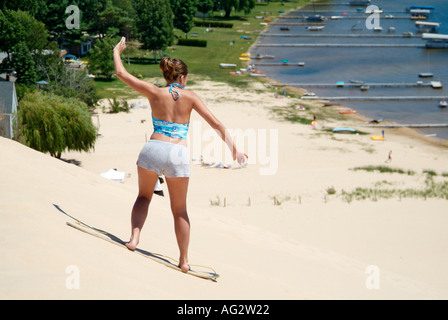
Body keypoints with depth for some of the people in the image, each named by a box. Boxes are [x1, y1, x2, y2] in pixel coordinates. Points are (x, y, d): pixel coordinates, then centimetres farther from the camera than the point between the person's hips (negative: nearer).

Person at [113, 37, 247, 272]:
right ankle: (184, 260, 17)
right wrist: (234, 149, 1)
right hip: (179, 155, 0)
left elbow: (121, 73, 11)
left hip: (154, 149, 0)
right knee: (180, 210, 16)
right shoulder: (190, 97, 6)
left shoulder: (155, 93, 5)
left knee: (144, 196, 24)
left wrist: (117, 51, 27)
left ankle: (134, 237, 0)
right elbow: (216, 124, 0)